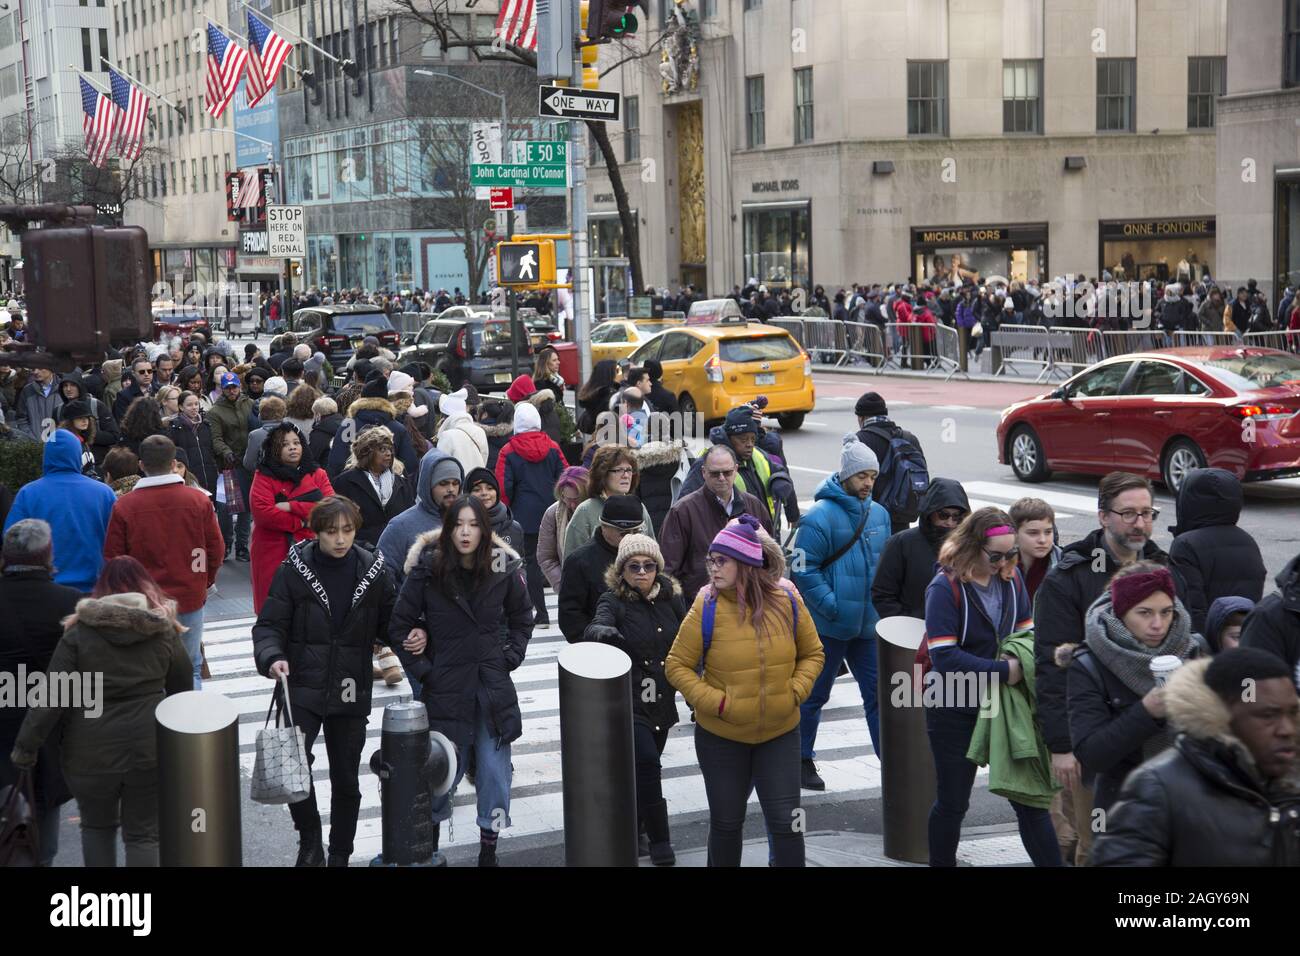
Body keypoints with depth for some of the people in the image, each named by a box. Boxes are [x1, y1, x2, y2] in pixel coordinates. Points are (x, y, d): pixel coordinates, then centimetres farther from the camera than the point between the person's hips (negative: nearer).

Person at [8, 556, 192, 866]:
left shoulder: (79, 631, -4)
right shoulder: (164, 631, 3)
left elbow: (52, 696, -9)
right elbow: (183, 690, 11)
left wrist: (26, 745, -3)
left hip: (92, 750, -1)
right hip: (150, 747, 1)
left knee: (97, 826, 21)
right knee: (143, 834, 10)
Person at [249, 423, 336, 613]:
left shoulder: (317, 474, 11)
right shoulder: (264, 476, 3)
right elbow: (262, 512, -12)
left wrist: (291, 507, -11)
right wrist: (301, 522, -10)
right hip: (273, 554, -2)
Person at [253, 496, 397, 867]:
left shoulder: (374, 571, 0)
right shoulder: (294, 570, -6)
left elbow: (390, 624, 8)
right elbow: (269, 625, -5)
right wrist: (272, 657, -25)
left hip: (351, 693, 2)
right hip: (303, 688, -2)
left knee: (345, 780, 11)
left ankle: (340, 855, 28)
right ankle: (310, 842, 1)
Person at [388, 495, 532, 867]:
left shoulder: (504, 570, -3)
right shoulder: (427, 571, -9)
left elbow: (522, 619, 15)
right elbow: (400, 626, 0)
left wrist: (510, 657, 4)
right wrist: (421, 669, -4)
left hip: (493, 686, 2)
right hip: (446, 688, -2)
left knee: (494, 771, 2)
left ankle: (489, 848, 16)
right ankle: (431, 842, 27)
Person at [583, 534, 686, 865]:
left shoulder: (671, 598, 3)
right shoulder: (614, 601, -11)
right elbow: (593, 629, -31)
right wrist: (603, 633, -53)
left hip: (662, 699, 5)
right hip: (628, 699, -5)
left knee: (644, 769, 13)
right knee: (647, 763, -17)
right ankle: (659, 840, -5)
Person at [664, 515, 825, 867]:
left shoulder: (787, 600, -7)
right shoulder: (707, 607, -13)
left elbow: (813, 653, 6)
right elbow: (677, 665, -8)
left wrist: (795, 692, -9)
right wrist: (714, 701, -18)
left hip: (780, 733, 1)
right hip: (721, 736, -1)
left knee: (786, 822, 2)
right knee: (727, 823, 13)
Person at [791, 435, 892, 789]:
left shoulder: (879, 515, 7)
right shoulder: (821, 516, -15)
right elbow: (804, 570, -16)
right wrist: (831, 606, -18)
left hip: (868, 625, 6)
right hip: (829, 625, -6)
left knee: (878, 693, 7)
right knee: (815, 694, 8)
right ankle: (801, 760, 22)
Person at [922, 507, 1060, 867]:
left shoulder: (1011, 578, -1)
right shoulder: (945, 588, -17)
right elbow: (943, 656, -23)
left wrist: (1024, 661, -13)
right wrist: (1004, 670, -21)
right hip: (956, 712, -4)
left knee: (1029, 797, 5)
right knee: (952, 803, 11)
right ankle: (941, 862, 29)